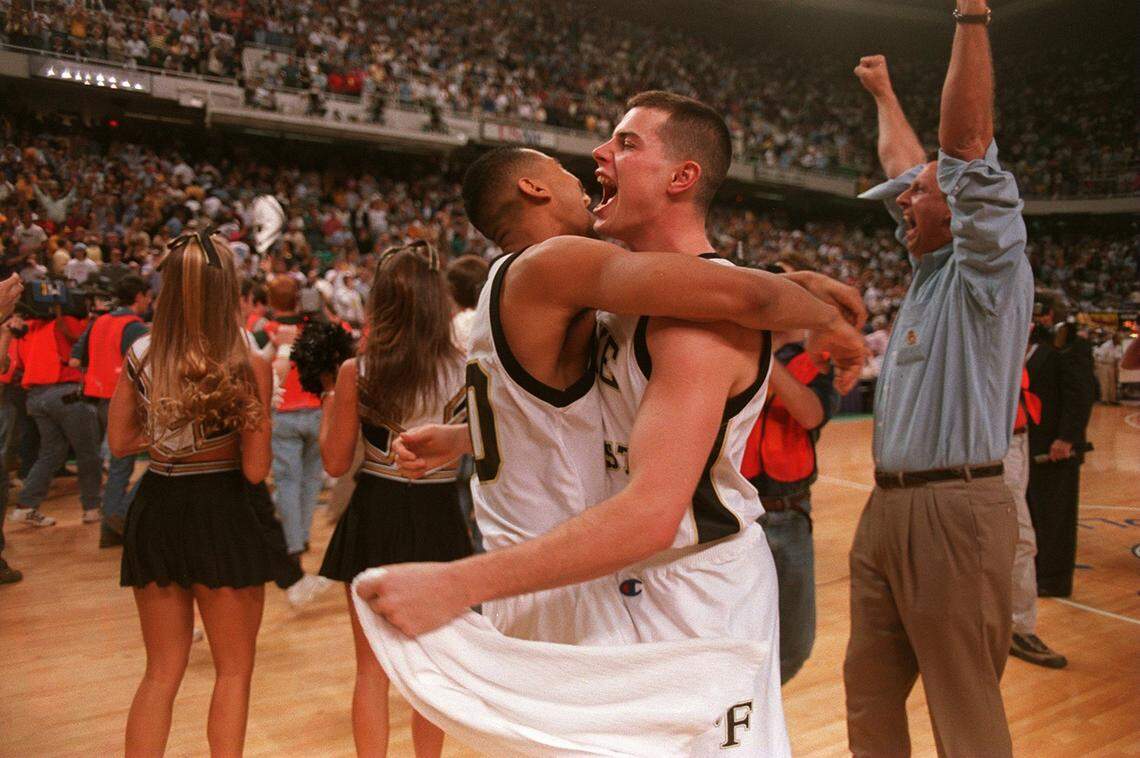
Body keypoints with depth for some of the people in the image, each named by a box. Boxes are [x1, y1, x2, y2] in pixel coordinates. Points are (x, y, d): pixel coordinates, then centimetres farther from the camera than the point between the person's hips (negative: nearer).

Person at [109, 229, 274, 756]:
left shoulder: (141, 356, -3)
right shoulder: (249, 365, -14)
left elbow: (120, 443, 9)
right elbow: (255, 470, -12)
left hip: (155, 510, 5)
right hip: (221, 514, -4)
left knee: (161, 672, 20)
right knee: (234, 671, 14)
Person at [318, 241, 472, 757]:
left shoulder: (357, 373, -12)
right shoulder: (465, 370, -10)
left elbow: (335, 463, -4)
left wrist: (329, 403, 11)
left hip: (376, 516, -1)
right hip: (438, 517, 1)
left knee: (372, 668, 15)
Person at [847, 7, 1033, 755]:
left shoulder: (988, 269, -5)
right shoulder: (931, 270, 16)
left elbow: (967, 141, -18)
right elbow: (907, 163, 29)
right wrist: (884, 94, 41)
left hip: (955, 510, -9)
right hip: (887, 507, 9)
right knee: (870, 690, 17)